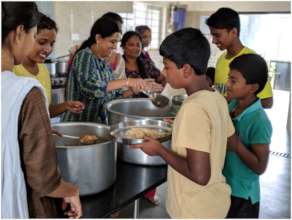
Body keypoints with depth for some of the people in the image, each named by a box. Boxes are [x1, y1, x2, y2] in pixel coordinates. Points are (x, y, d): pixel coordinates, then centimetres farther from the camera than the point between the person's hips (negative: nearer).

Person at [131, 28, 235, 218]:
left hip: (197, 210, -7)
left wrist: (159, 149, -17)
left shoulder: (193, 108, -27)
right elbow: (231, 142, 9)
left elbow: (199, 175, -29)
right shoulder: (218, 98, -3)